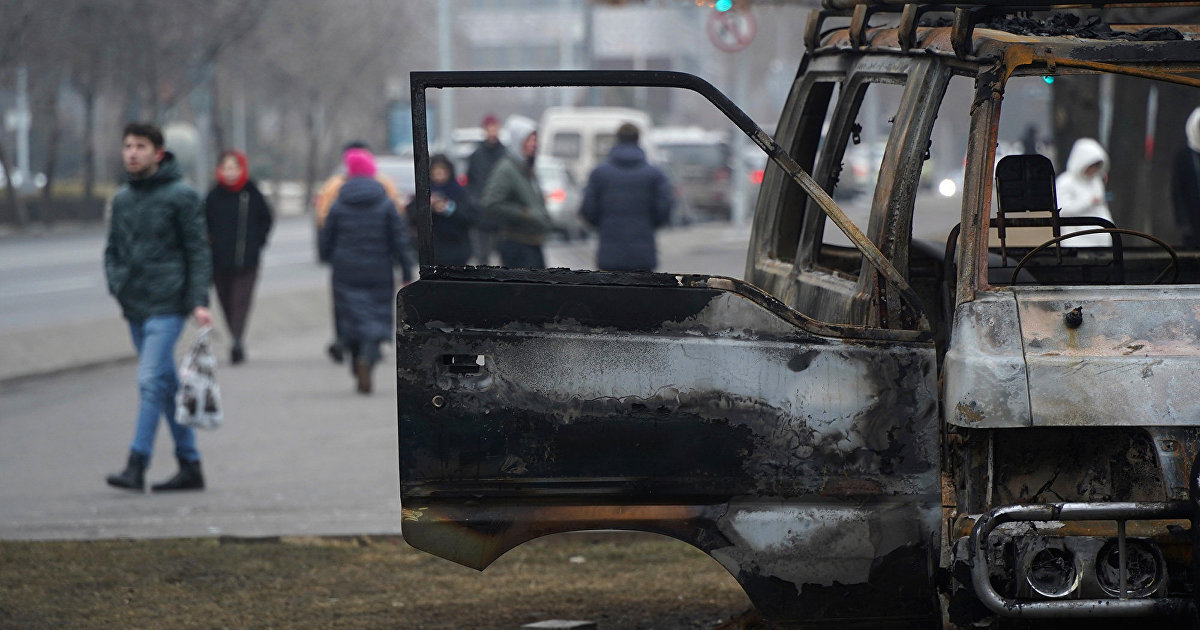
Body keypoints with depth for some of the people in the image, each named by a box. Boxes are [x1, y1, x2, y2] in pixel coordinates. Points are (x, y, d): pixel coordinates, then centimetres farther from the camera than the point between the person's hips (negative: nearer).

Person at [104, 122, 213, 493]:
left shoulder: (181, 196, -6)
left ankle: (137, 465, -17)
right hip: (135, 308, 7)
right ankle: (190, 466, 16)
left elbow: (198, 251, -6)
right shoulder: (122, 199, 12)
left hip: (167, 306, -7)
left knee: (151, 381, -15)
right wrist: (116, 285, 2)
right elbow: (113, 249, 20)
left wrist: (199, 302, -13)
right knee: (166, 385, 10)